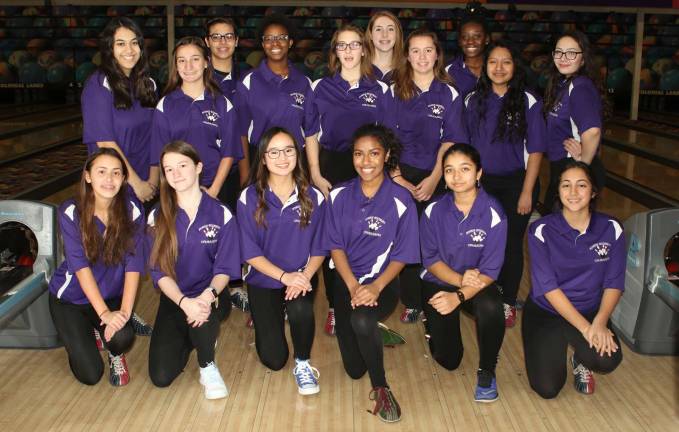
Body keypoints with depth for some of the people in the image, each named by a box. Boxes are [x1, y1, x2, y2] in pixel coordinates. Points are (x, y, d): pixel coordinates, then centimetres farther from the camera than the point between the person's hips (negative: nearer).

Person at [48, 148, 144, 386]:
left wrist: (124, 311, -29)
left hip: (111, 295, 1)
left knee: (122, 337, -30)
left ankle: (116, 355, 9)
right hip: (71, 297, -1)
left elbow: (133, 265, -17)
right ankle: (84, 334, 24)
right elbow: (80, 266, -23)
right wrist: (104, 313, -30)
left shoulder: (132, 212, -14)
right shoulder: (70, 212, -18)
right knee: (90, 375, -9)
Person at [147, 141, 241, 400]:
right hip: (174, 300, 2)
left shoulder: (221, 215, -6)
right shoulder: (158, 218, -2)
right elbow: (159, 272, -7)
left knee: (203, 316, -39)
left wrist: (209, 294, -29)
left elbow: (225, 268, -7)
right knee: (161, 377, -12)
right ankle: (187, 338, 22)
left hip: (210, 297, -2)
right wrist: (184, 302, -26)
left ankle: (208, 368, -7)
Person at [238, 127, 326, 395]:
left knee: (301, 310, -36)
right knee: (274, 359, -8)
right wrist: (284, 276, -22)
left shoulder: (313, 198, -4)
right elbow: (250, 253, -9)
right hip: (263, 280, 0)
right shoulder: (249, 198, -9)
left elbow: (319, 249, -1)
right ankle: (267, 319, 29)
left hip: (302, 277, 1)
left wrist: (304, 276, -21)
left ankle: (303, 364, -5)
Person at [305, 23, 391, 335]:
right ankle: (334, 306, 13)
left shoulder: (380, 90, 5)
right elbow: (311, 135, 6)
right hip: (331, 168, 0)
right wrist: (315, 174, -3)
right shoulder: (321, 88, 5)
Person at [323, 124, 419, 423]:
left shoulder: (401, 200, -10)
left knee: (362, 321, -38)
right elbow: (335, 246, -2)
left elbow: (401, 255, -7)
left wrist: (375, 288, -22)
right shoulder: (339, 196, -1)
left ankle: (380, 388, -11)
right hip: (347, 281, 3)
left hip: (383, 282, -3)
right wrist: (353, 286, -17)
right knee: (354, 369, 0)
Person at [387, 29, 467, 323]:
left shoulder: (449, 95, 4)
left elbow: (451, 141, 0)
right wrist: (396, 178, -9)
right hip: (400, 174, 0)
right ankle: (411, 302, 13)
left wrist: (434, 178, -12)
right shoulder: (395, 91, 5)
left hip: (434, 178, 0)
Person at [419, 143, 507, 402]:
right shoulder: (434, 211, -11)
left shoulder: (493, 213, -17)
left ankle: (486, 372, -9)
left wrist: (459, 296, -32)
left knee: (491, 307, -37)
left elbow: (489, 271, -17)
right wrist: (460, 279, -26)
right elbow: (431, 260, -8)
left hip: (478, 284, -1)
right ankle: (432, 322, 29)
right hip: (439, 282, 1)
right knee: (448, 360, -8)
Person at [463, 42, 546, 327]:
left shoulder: (528, 102, -8)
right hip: (481, 183, 2)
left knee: (511, 244, 6)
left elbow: (535, 151, -7)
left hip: (515, 183, -2)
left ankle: (507, 303, 22)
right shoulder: (473, 101, 1)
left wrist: (527, 192, -11)